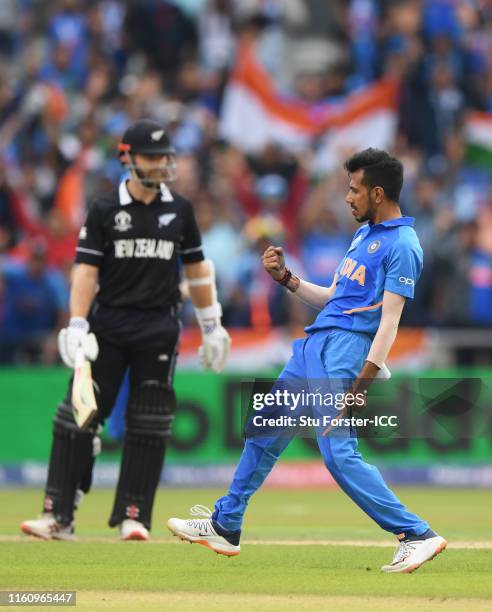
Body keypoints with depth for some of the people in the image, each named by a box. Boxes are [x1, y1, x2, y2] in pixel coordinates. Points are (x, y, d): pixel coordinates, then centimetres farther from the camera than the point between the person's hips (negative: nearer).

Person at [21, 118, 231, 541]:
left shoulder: (179, 210, 9)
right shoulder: (105, 210, 1)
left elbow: (196, 269, 16)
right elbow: (86, 269, -4)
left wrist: (211, 327, 15)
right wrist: (77, 326, -14)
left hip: (159, 330, 2)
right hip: (109, 324, -2)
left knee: (149, 425, -1)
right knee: (79, 416, -6)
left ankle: (133, 516, 5)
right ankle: (58, 516, -5)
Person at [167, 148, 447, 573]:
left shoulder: (402, 246, -11)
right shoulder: (364, 235, 19)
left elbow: (389, 322, -18)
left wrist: (360, 386, -23)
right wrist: (286, 278, 13)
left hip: (346, 349, -10)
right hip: (315, 346, 10)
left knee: (339, 453, -18)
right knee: (265, 431, 16)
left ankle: (417, 535, -14)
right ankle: (225, 527, 29)